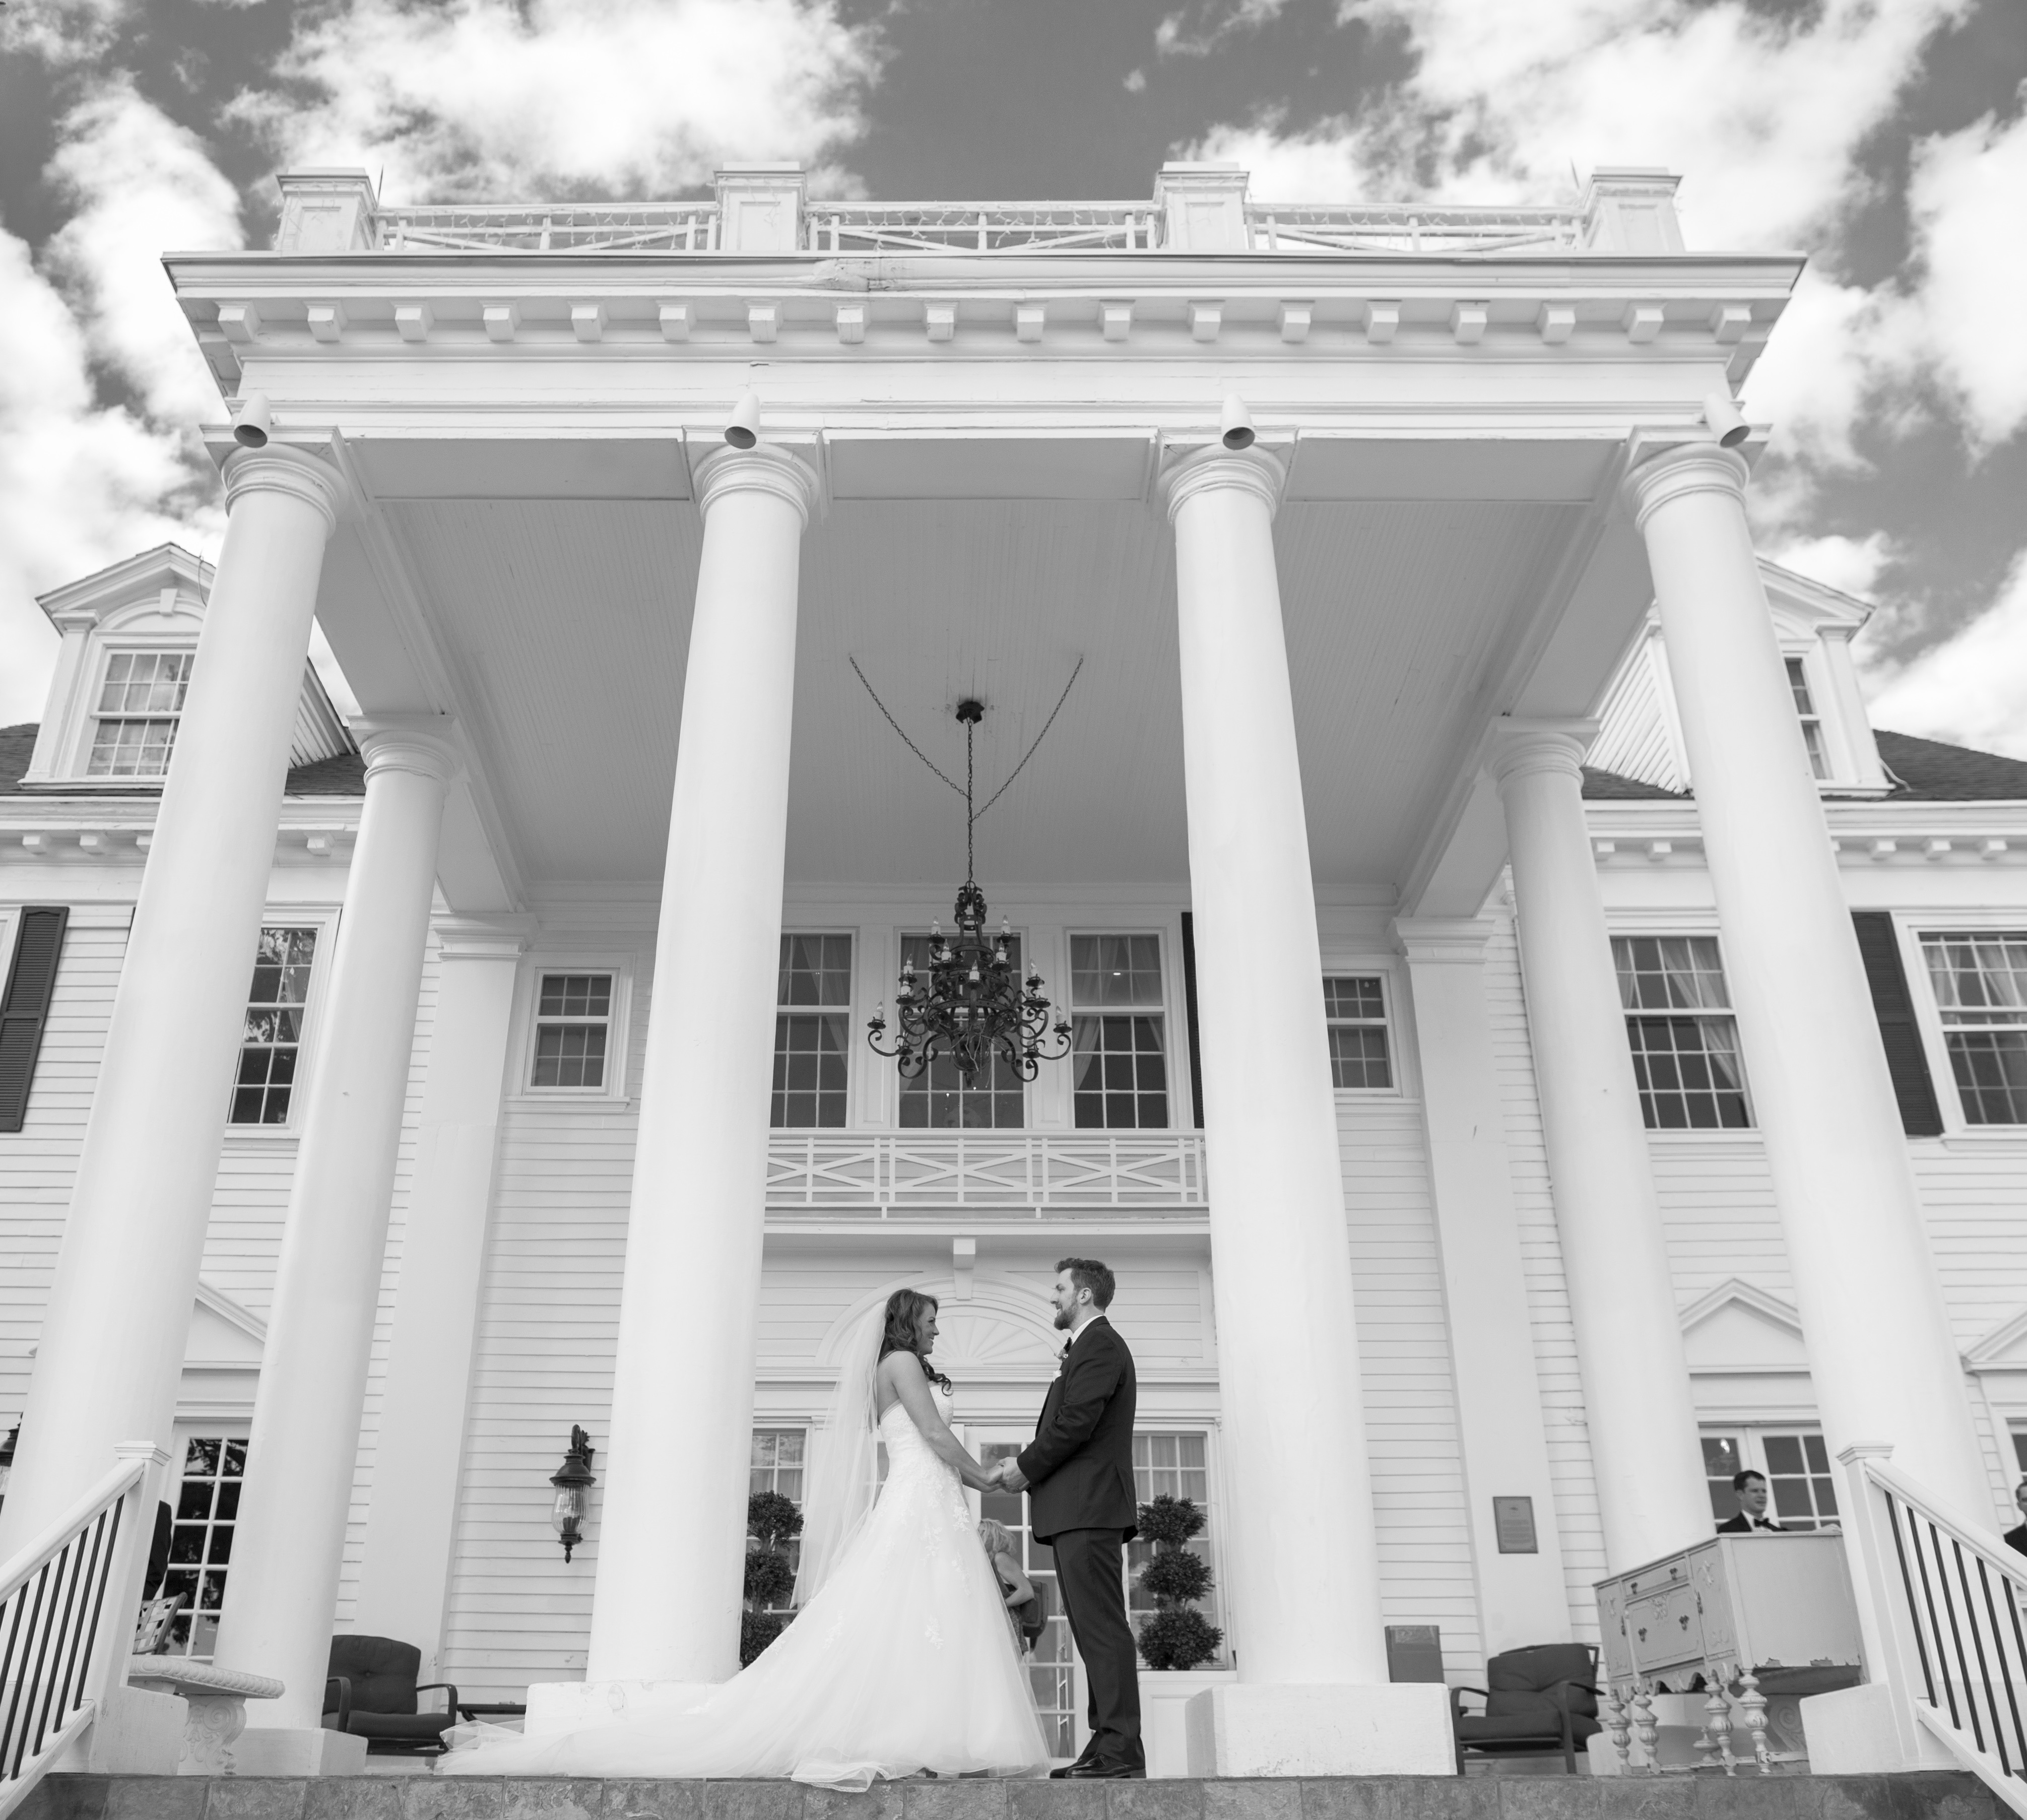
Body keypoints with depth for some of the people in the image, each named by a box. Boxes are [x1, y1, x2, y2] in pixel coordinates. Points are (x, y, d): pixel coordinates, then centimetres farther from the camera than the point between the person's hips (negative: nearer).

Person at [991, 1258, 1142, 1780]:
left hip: (1087, 1507, -11)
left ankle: (1121, 1751, -10)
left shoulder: (1099, 1345, -7)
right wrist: (1027, 1462, 9)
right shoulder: (1095, 1346, 24)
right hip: (1082, 1512, 11)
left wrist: (1026, 1467, -8)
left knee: (1102, 1626, -11)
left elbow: (1076, 1423, -18)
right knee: (1096, 1630, 9)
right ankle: (1108, 1746, 11)